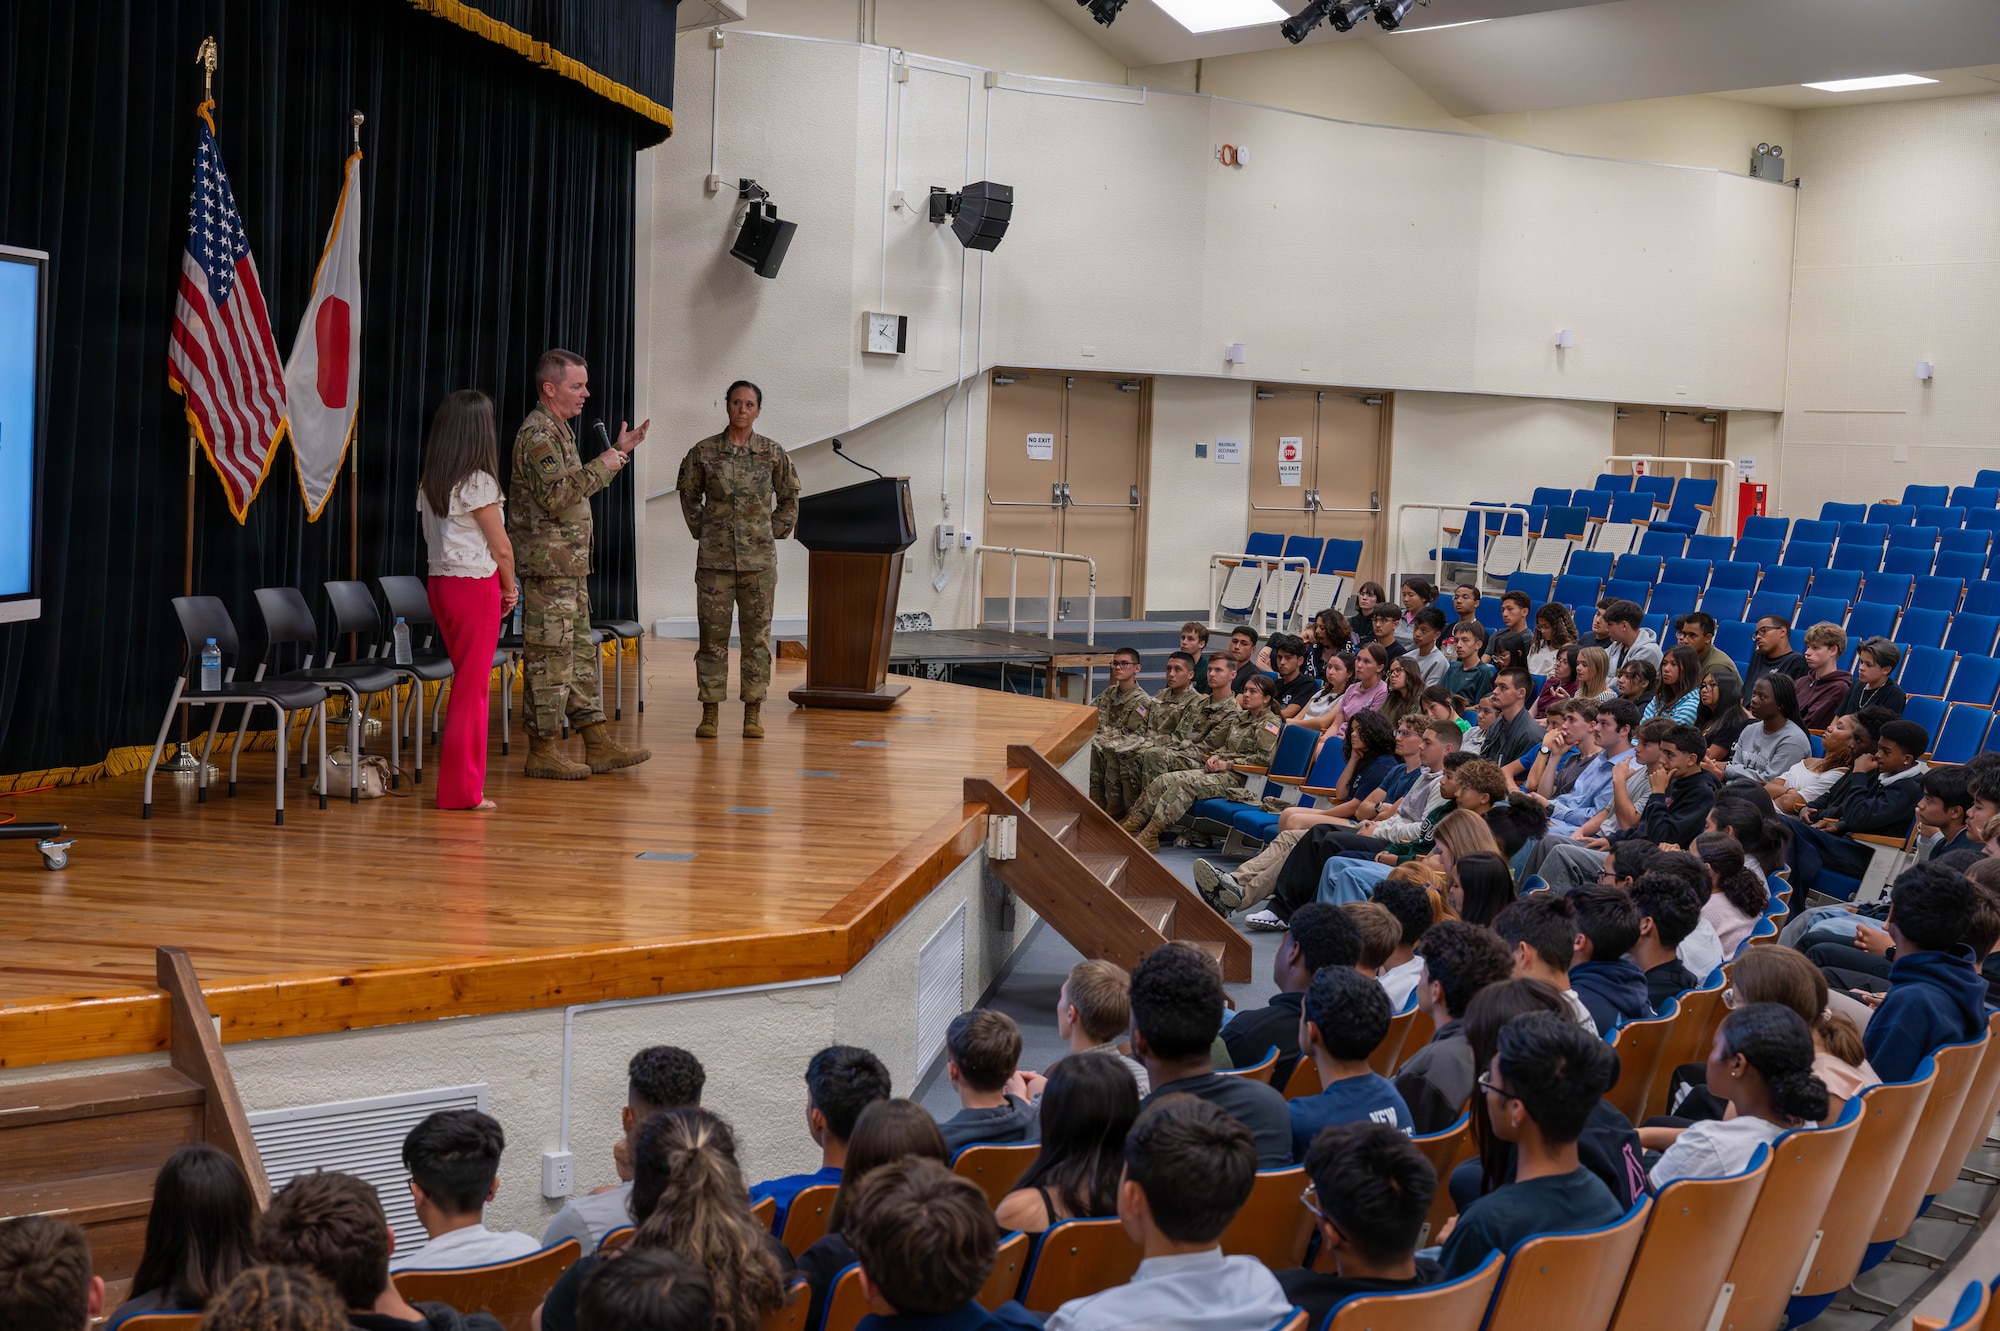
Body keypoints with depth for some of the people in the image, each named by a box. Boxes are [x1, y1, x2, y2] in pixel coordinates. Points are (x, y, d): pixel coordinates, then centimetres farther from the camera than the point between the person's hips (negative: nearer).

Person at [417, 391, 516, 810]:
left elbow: (433, 537, 10)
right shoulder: (478, 483, -14)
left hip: (439, 582, 7)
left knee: (466, 680, 16)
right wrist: (509, 589, 4)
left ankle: (461, 779, 19)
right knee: (473, 685, -1)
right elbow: (501, 547, -12)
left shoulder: (429, 484, 7)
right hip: (476, 586, -7)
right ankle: (461, 789, 3)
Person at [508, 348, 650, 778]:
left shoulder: (558, 430, 18)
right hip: (547, 564, -10)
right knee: (549, 657, -6)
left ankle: (597, 745, 15)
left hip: (569, 565, 10)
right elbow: (554, 496, -24)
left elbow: (576, 486, 29)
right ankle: (542, 750, 0)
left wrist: (620, 451, 23)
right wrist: (601, 467, -16)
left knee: (581, 653, 11)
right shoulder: (537, 433, -14)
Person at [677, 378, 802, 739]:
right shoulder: (704, 452, 2)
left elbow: (789, 498, 14)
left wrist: (775, 532, 7)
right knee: (712, 635, 1)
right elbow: (689, 495, 15)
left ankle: (753, 713, 8)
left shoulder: (772, 453, 3)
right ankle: (710, 711, 7)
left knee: (757, 635, 3)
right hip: (714, 558, 0)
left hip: (759, 559, 0)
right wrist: (701, 531, 8)